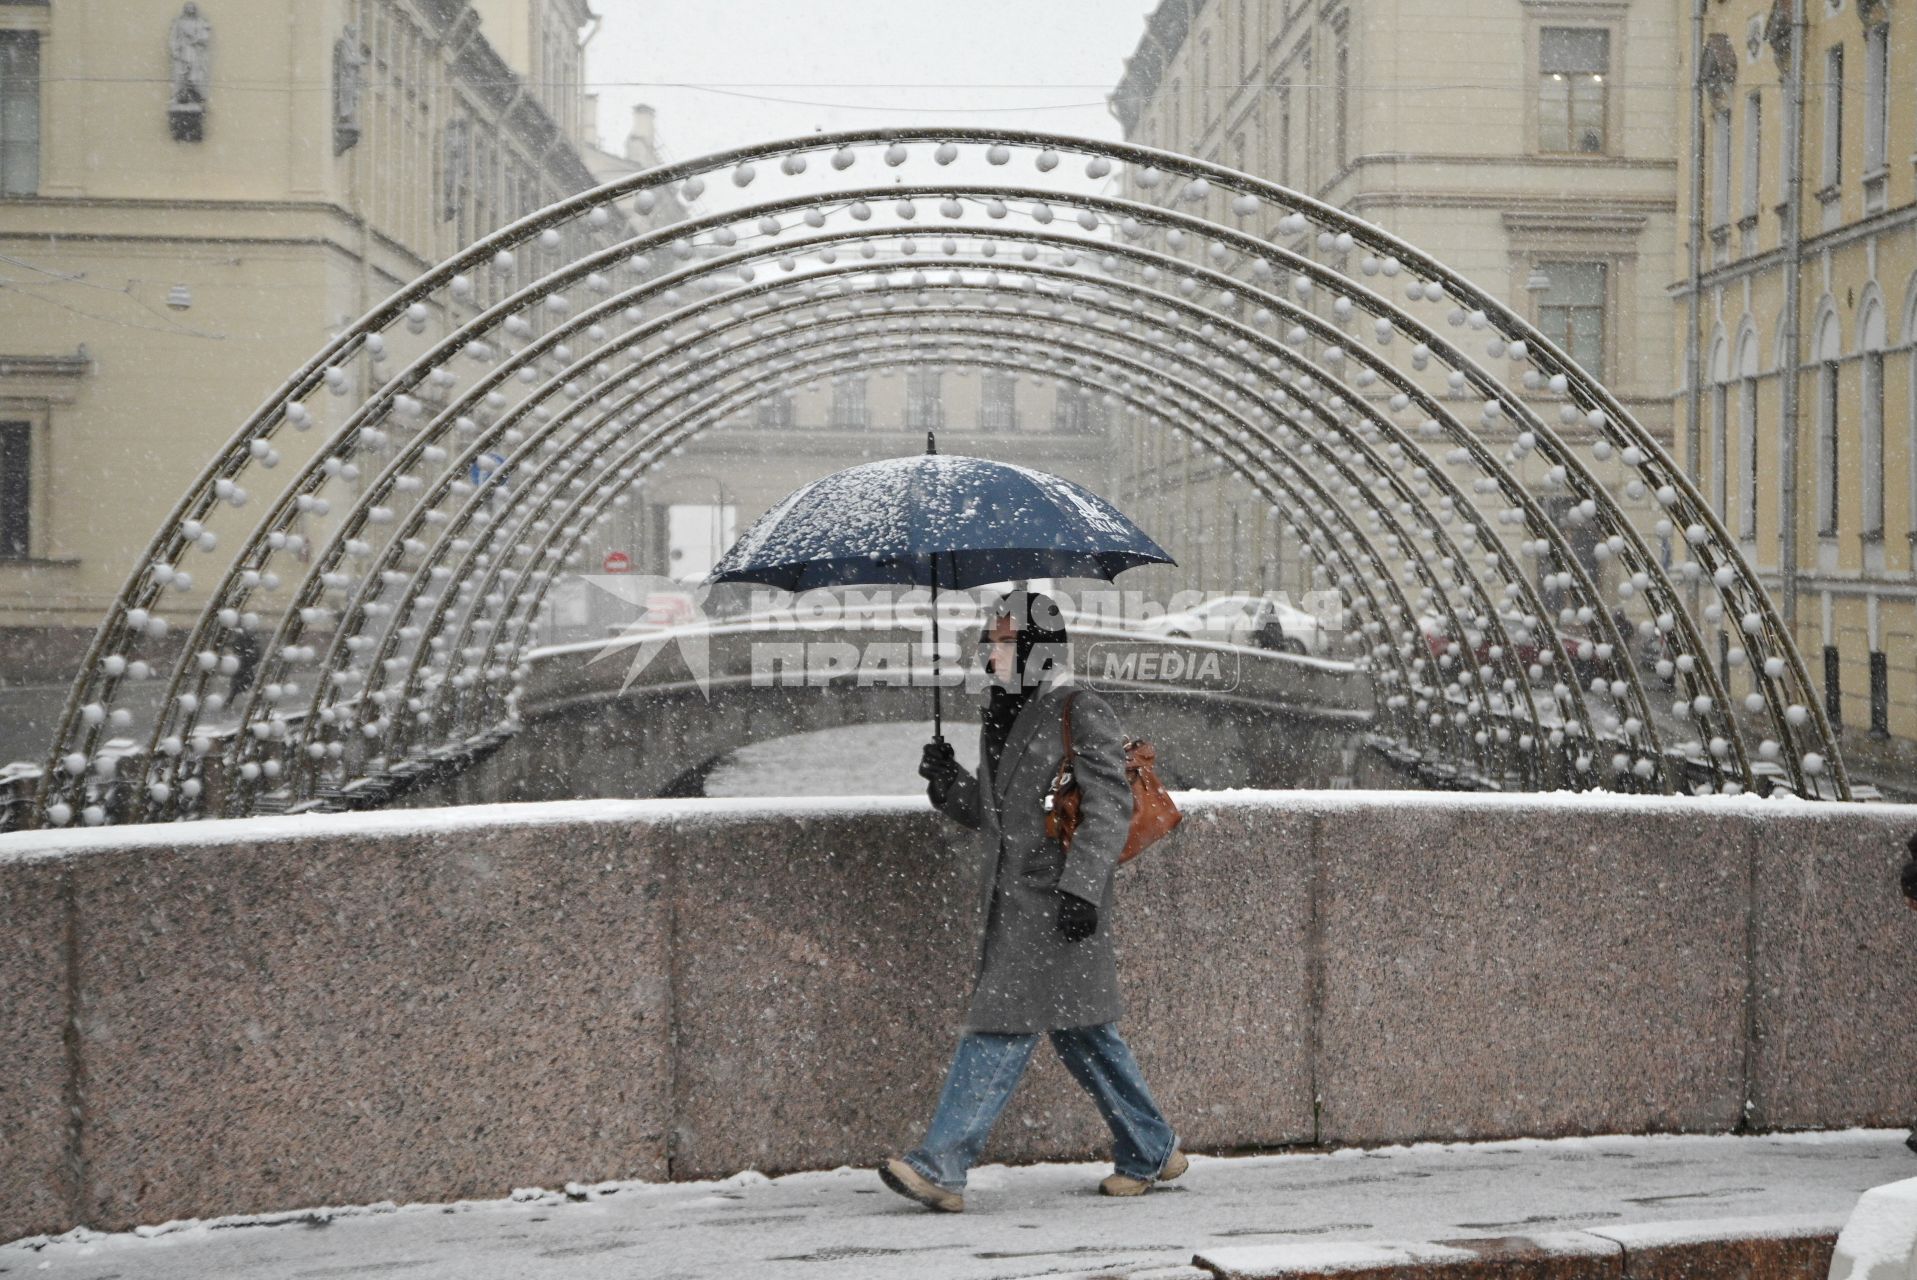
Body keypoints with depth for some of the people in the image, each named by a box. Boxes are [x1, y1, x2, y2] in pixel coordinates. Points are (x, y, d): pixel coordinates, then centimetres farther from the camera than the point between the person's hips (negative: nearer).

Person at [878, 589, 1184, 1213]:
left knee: (1004, 1027, -11)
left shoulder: (1081, 714, -8)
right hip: (1012, 897, 9)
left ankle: (941, 1165, -14)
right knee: (1080, 1031, 13)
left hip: (1055, 901, -9)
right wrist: (949, 783, 5)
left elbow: (1110, 808, -14)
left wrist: (1080, 886, -22)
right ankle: (1152, 1150, 23)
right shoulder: (1001, 719, 17)